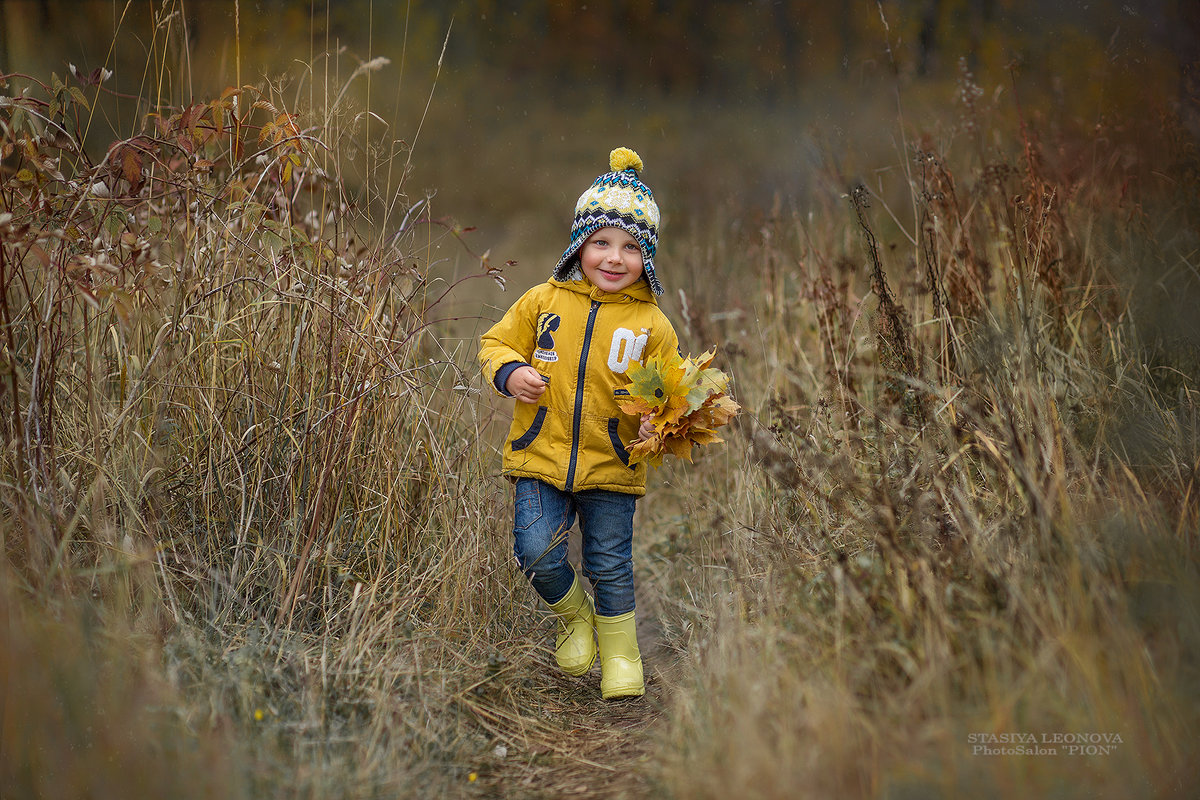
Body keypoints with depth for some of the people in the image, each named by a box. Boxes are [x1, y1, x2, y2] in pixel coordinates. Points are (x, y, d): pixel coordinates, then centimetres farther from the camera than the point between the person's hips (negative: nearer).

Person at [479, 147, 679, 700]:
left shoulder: (652, 324, -1)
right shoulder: (544, 301, 1)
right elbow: (497, 342, 12)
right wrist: (509, 371, -10)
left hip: (612, 465, -1)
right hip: (541, 455, 1)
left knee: (611, 566, 8)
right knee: (537, 553, -10)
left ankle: (621, 657, 29)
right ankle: (575, 615, 21)